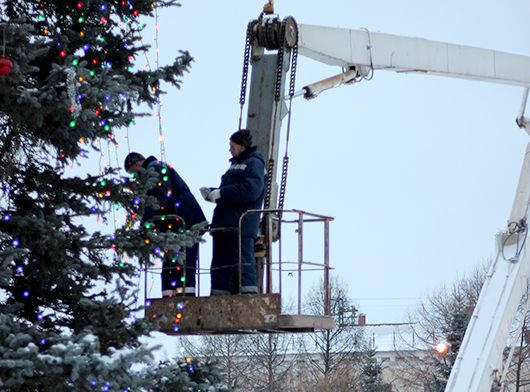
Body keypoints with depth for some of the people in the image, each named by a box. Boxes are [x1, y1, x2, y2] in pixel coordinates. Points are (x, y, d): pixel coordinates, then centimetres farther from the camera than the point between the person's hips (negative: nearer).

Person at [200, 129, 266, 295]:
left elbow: (251, 191, -19)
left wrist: (221, 193, -16)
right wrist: (211, 193, 11)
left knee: (243, 263, -12)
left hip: (241, 225, -9)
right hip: (224, 225, 9)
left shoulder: (254, 164, -4)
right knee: (219, 264, 8)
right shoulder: (235, 164, 24)